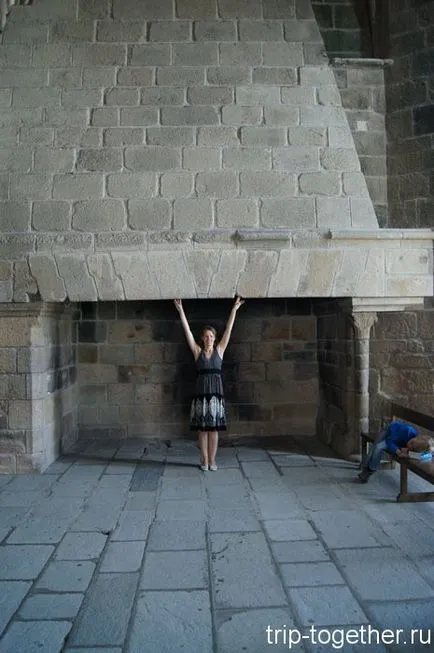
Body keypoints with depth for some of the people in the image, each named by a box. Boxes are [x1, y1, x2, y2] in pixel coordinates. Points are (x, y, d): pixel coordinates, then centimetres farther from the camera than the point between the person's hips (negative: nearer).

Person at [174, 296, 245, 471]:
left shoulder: (219, 350, 6)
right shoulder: (197, 351, 4)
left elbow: (229, 329, 3)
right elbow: (187, 331, 0)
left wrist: (234, 309, 0)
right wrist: (181, 311, -5)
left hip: (216, 391, 0)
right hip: (201, 391, 0)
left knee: (214, 428, 4)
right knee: (202, 428, 3)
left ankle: (212, 460, 13)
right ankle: (204, 460, 13)